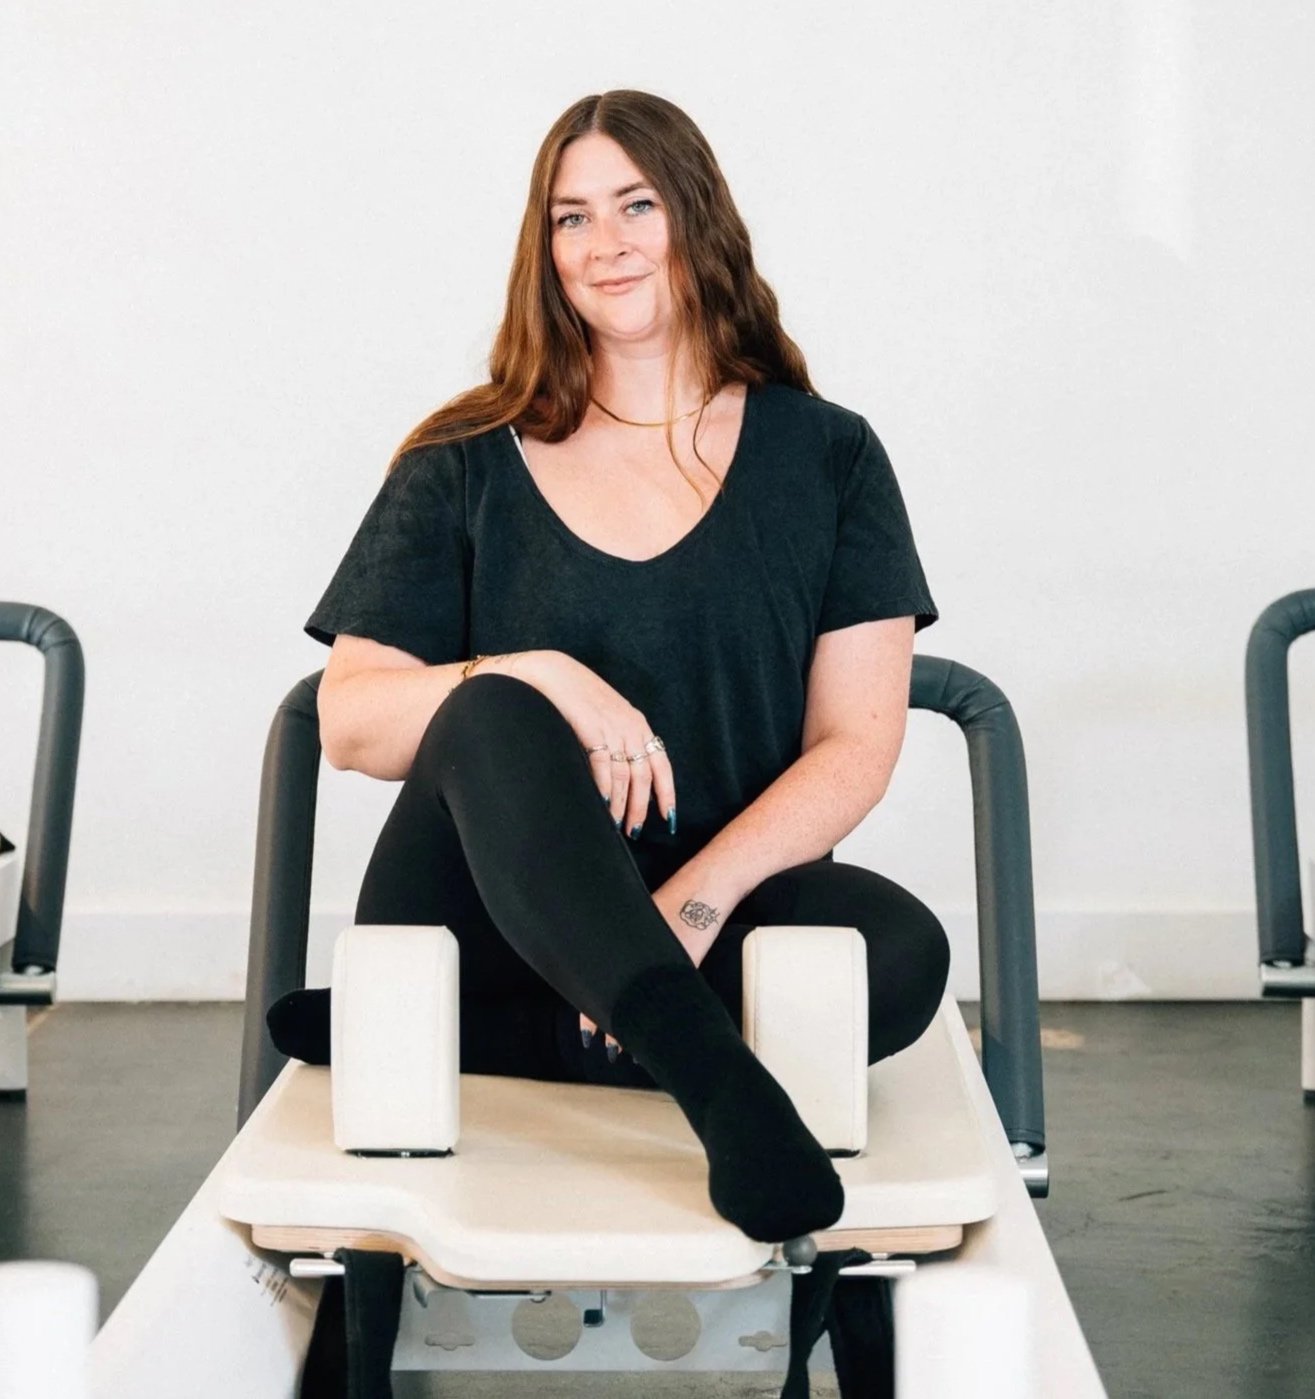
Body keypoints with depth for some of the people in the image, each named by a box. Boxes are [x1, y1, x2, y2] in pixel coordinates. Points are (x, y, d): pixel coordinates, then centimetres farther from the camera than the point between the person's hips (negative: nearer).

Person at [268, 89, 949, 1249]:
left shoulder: (827, 457, 7)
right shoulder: (466, 468, 8)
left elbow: (857, 746, -1)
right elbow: (348, 722, 1)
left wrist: (698, 897, -18)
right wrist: (539, 678, -19)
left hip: (723, 916, 1)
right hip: (489, 930, 0)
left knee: (907, 953, -31)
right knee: (490, 716, -31)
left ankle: (452, 1039, -26)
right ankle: (717, 1079, -47)